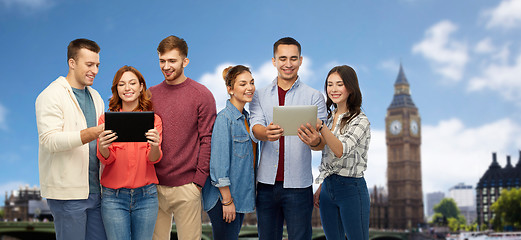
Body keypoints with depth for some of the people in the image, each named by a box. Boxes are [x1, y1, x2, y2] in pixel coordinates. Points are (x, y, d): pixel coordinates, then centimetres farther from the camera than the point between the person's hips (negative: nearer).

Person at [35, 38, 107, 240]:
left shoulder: (95, 97, 19)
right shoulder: (51, 96, -6)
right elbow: (49, 140, -20)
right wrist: (91, 133, -31)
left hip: (94, 190, 7)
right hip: (67, 192, -7)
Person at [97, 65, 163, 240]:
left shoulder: (153, 119, 5)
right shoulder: (106, 119, 4)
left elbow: (154, 159, -4)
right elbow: (106, 159, -4)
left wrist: (154, 146, -28)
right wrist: (103, 147, -27)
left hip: (146, 195, 1)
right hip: (114, 197, -1)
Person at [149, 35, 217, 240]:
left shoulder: (201, 95, -2)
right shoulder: (151, 95, 9)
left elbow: (207, 140, -5)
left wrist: (199, 181, -10)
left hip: (186, 187, -3)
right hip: (154, 186, 4)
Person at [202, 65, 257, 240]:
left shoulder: (246, 118, 12)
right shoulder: (224, 118, -15)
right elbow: (219, 162, -18)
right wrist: (227, 200, -19)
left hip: (240, 196, 8)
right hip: (224, 196, -8)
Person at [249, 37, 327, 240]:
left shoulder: (314, 97, 4)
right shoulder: (260, 96, 10)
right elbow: (255, 128, -6)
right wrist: (266, 133, -31)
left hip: (298, 184, -2)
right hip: (267, 182, 2)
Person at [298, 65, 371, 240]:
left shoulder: (360, 120, -9)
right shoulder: (329, 117, 13)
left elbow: (341, 151, -25)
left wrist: (322, 129, -40)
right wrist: (321, 188, 15)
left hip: (351, 188, -7)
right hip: (327, 187, 7)